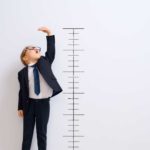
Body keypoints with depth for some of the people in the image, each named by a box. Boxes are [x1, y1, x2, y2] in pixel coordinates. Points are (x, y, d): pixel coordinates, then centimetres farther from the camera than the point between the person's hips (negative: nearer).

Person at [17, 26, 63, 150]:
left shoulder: (45, 62, 4)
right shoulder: (22, 73, -1)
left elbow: (51, 51, -7)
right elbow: (22, 91, 3)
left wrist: (49, 34, -14)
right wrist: (20, 107, 5)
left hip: (44, 103, 1)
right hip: (30, 104, 0)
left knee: (42, 134, 10)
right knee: (27, 134, 11)